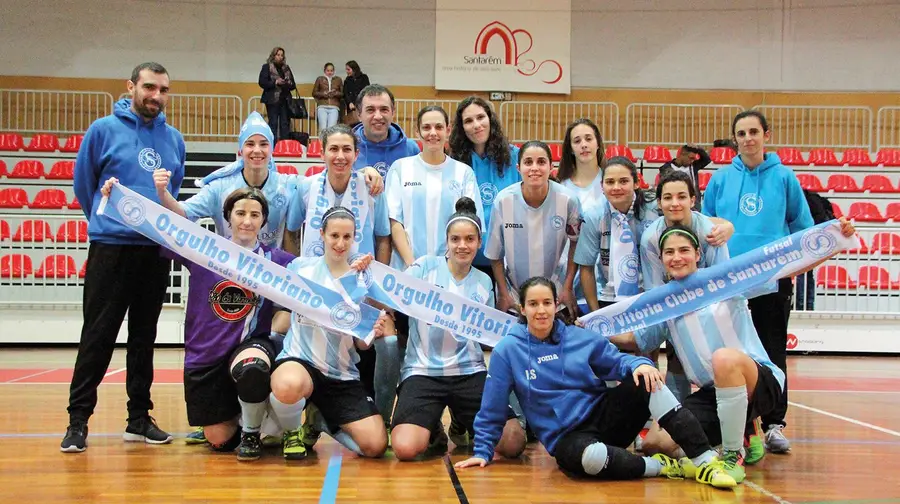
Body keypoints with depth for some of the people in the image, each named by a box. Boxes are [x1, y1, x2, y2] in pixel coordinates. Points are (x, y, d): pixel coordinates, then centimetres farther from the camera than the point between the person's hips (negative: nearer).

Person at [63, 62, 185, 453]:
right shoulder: (104, 130, -2)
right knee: (97, 336, -4)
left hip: (157, 250, 4)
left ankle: (140, 417, 18)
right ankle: (78, 420, 3)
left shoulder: (174, 139, 9)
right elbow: (83, 184, 5)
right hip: (111, 248, -4)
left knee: (144, 337, 10)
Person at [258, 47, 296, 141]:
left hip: (285, 99, 5)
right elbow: (262, 82, -6)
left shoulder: (286, 68, 16)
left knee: (285, 123, 3)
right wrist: (275, 82, -16)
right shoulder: (267, 67, 2)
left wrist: (289, 84, -6)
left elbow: (293, 85, 17)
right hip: (272, 100, -5)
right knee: (273, 123, -4)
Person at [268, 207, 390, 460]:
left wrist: (373, 333, -20)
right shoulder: (302, 266, 3)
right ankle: (292, 430, -2)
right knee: (289, 386, -41)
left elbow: (361, 343, 4)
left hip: (343, 376, 3)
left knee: (376, 446, -13)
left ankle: (319, 421, 19)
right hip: (300, 360, -2)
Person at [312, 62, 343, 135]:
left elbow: (343, 94, 13)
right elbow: (314, 93, 13)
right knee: (323, 128, -14)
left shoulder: (338, 80, 16)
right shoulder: (320, 79, 15)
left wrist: (336, 93, -7)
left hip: (334, 107, 0)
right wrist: (323, 94, -4)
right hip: (322, 107, 0)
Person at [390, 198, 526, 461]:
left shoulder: (484, 283, 11)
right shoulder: (426, 266, 2)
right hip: (423, 371, -2)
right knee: (405, 448, -26)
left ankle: (463, 423, 20)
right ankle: (430, 428, 14)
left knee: (514, 443, -14)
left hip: (470, 372, 3)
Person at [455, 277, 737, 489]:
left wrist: (639, 364, -15)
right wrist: (483, 452, 3)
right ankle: (663, 467, -18)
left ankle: (703, 461, -26)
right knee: (592, 457, -42)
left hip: (603, 416, 4)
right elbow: (491, 410, 2)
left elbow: (616, 361, 7)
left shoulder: (580, 338, 5)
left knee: (644, 380, -25)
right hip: (566, 438, -4)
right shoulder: (507, 351, -4)